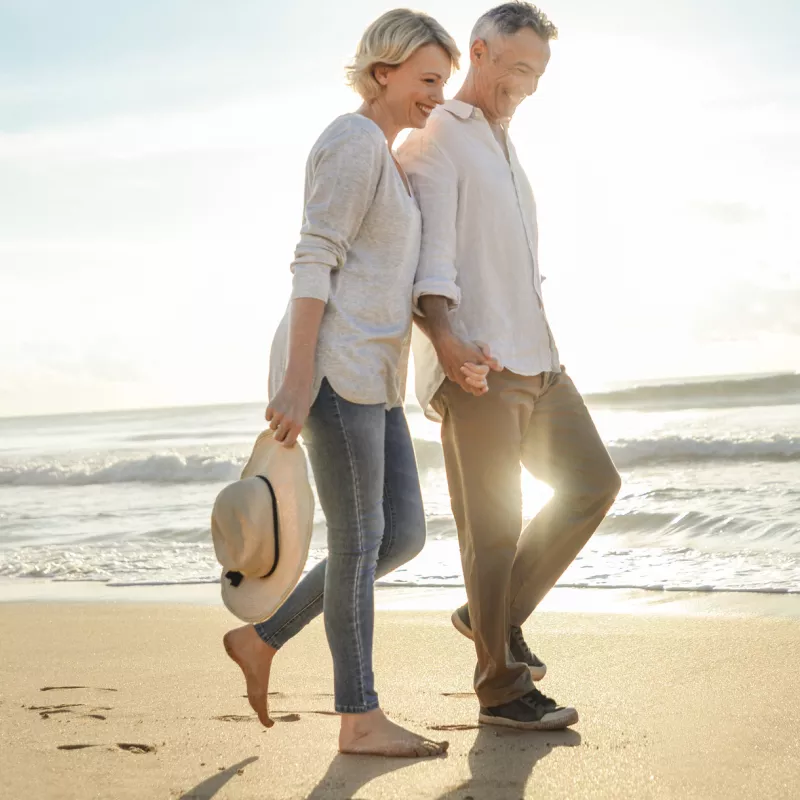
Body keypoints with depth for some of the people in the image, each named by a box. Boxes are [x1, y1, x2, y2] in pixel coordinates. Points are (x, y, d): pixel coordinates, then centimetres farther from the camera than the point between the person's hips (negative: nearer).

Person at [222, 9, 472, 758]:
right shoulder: (355, 139, -7)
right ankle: (361, 719, 6)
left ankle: (263, 639, 17)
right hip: (333, 364, -10)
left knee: (404, 536, 7)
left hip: (369, 374, 10)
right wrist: (298, 381, -20)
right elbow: (312, 262, -15)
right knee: (359, 540, -4)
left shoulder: (382, 163, 24)